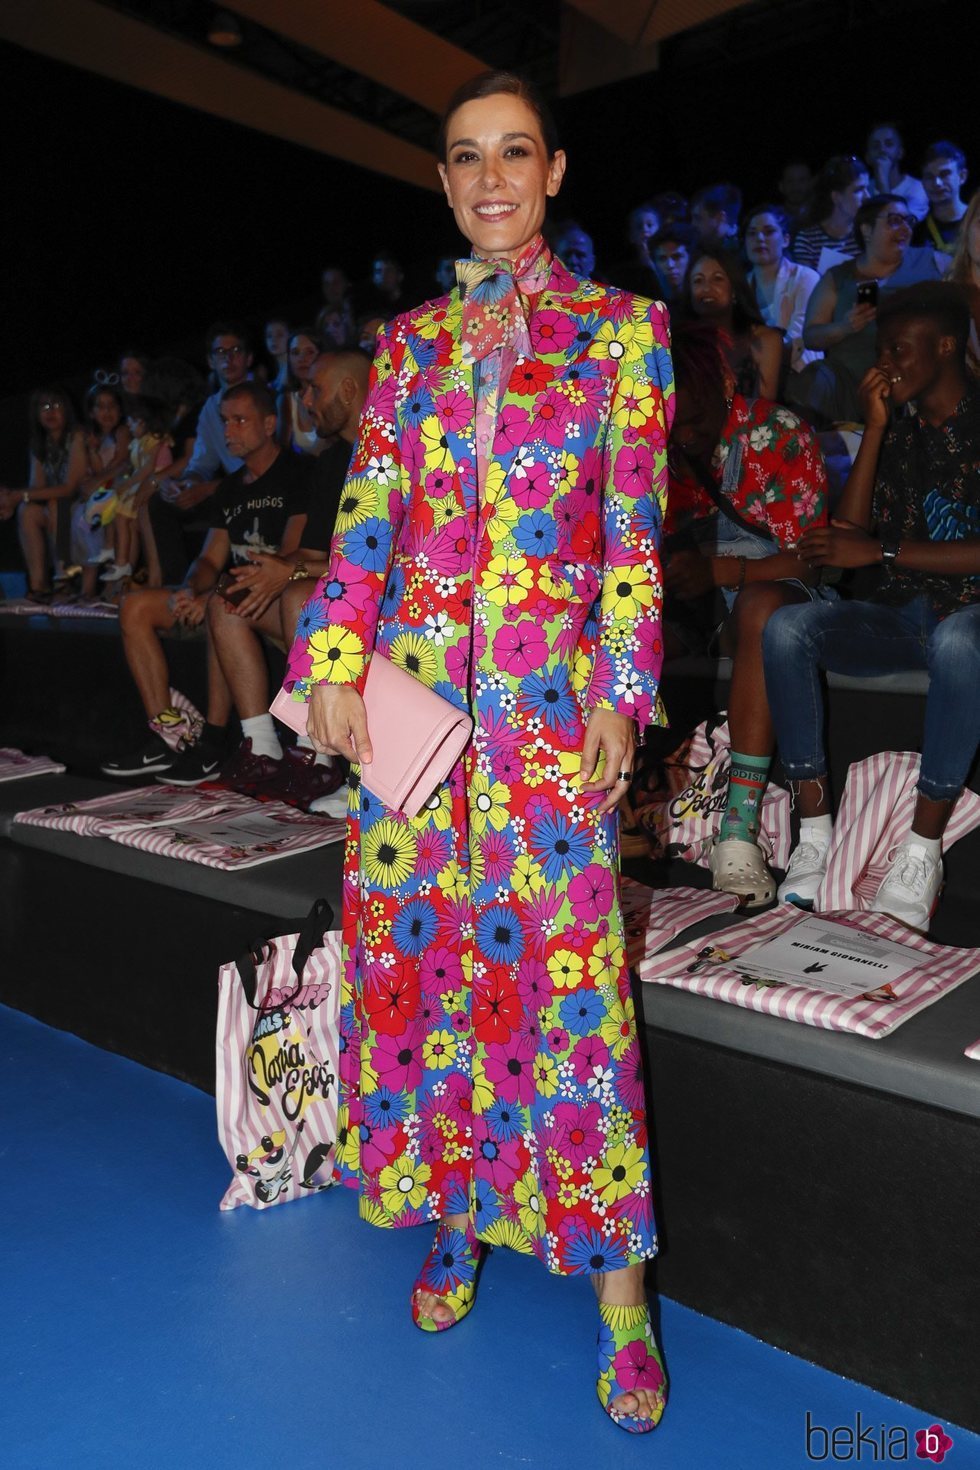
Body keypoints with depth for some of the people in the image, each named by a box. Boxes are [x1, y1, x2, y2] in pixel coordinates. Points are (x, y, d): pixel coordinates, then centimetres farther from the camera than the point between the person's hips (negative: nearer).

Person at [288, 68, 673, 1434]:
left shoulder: (619, 330, 7)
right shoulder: (410, 341, 14)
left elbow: (634, 532, 0)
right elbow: (367, 516, 8)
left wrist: (621, 694, -8)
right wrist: (333, 664, -4)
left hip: (550, 694, -3)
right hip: (412, 689, 4)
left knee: (564, 965, -3)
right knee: (413, 950, 7)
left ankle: (620, 1290, 12)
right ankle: (454, 1215, 28)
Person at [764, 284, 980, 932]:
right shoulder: (897, 426, 13)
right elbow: (852, 530, 1)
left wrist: (881, 552, -17)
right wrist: (875, 427, -3)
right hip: (900, 614, 4)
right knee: (786, 627, -24)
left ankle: (924, 849, -31)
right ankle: (815, 836, -25)